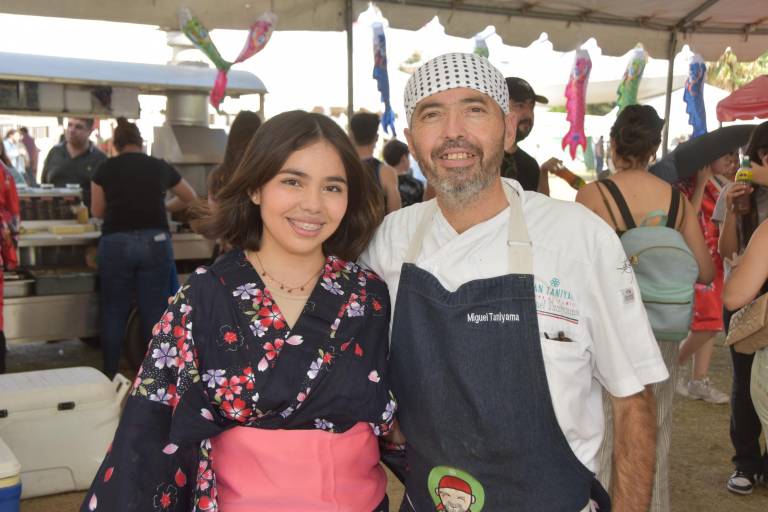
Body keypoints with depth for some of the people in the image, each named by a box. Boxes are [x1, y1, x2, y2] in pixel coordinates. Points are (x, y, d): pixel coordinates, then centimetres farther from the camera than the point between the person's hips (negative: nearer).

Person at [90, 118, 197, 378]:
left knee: (114, 312, 11)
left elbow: (97, 211, 14)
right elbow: (191, 198, 24)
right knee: (154, 311, 7)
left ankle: (110, 375, 19)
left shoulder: (105, 168, 6)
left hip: (116, 243, 0)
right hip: (155, 242, 0)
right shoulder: (160, 167, 9)